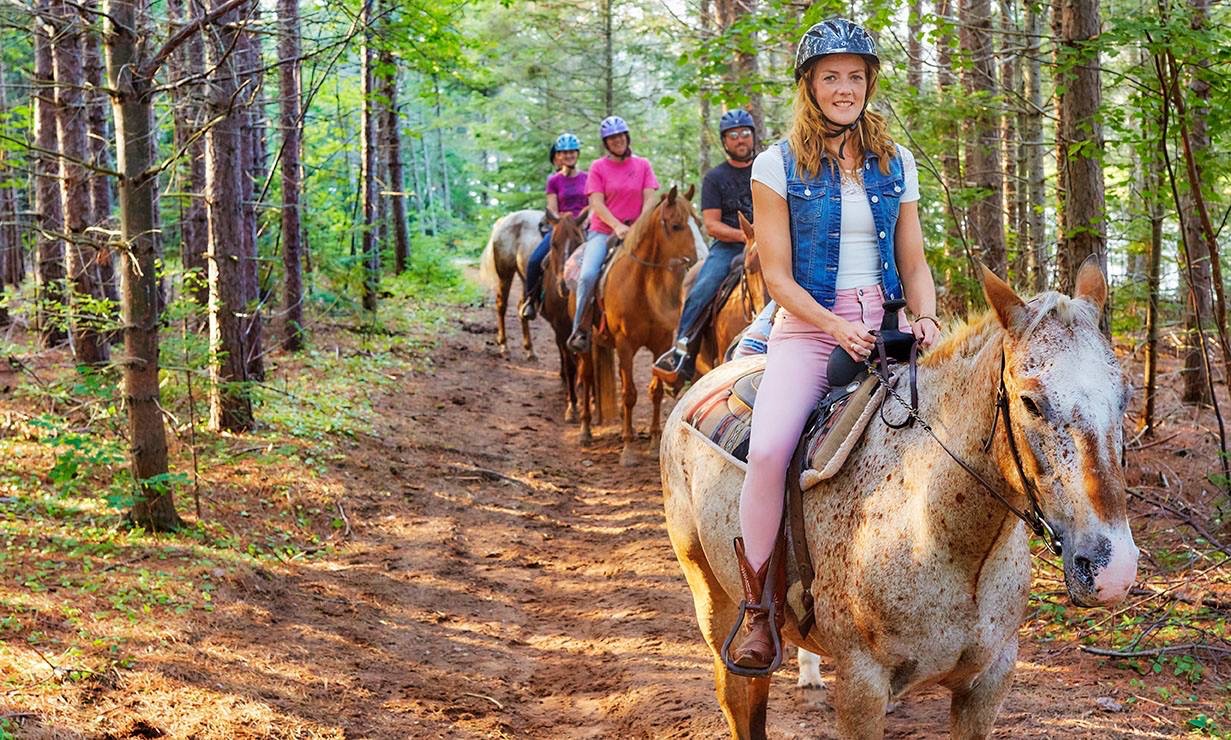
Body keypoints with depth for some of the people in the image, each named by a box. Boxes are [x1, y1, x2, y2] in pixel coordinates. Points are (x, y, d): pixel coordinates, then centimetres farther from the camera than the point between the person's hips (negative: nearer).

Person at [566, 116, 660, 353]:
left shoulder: (643, 165, 10)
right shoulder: (598, 167, 5)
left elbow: (649, 199, 2)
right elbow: (597, 204, -4)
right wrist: (617, 226, -19)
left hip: (635, 232, 2)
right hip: (603, 231, -2)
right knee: (588, 275, -25)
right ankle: (580, 329, -14)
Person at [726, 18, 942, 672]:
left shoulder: (896, 164, 12)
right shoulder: (778, 166, 1)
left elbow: (914, 262, 14)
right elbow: (778, 276, -3)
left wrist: (924, 319, -7)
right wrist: (837, 328, -17)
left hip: (885, 327, 3)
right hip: (807, 326, -3)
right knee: (768, 449, -29)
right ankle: (758, 609, -14)